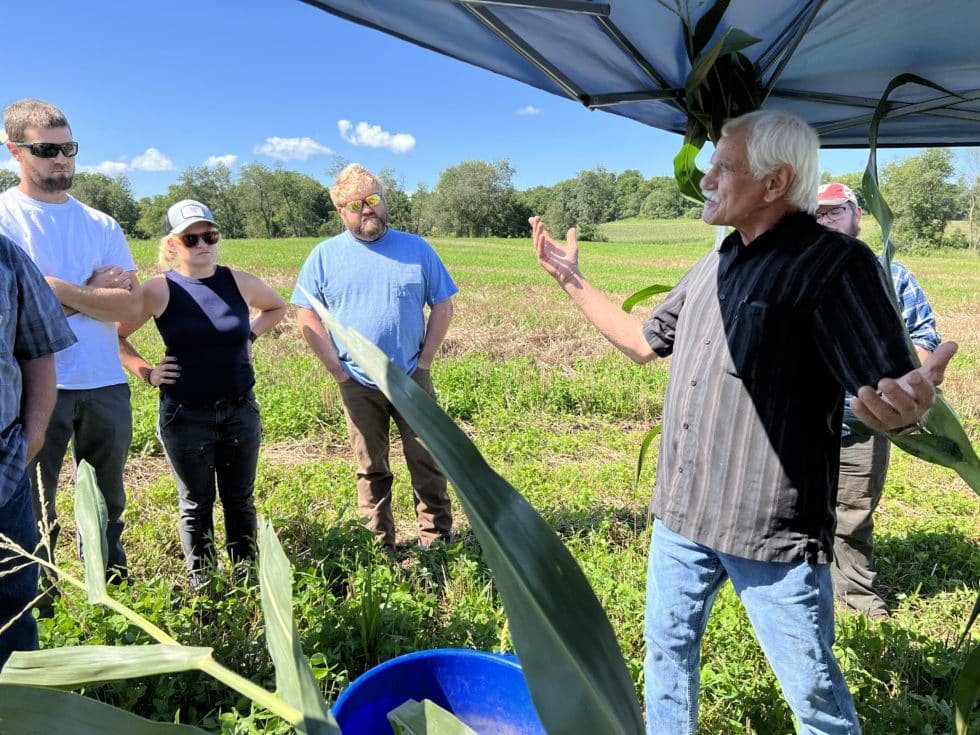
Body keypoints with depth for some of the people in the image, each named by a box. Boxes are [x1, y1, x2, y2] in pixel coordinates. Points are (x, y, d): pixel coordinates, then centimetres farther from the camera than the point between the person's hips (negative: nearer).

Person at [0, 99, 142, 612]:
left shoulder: (101, 225, 8)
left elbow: (132, 306, -2)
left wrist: (59, 289, -13)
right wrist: (94, 289, -7)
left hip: (106, 387, 4)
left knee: (108, 507, 15)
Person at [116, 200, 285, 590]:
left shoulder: (238, 282, 0)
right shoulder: (159, 290, -8)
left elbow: (278, 307, 19)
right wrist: (146, 372, -8)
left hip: (240, 411, 3)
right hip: (185, 417, -2)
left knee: (240, 500, 14)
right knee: (196, 504, 11)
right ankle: (202, 585, 26)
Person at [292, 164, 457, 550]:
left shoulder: (416, 249, 1)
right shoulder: (325, 255, 1)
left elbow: (443, 305, 3)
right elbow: (306, 314, 1)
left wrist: (425, 359, -4)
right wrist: (335, 367, -5)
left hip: (412, 378, 0)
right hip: (358, 384, 0)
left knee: (427, 463, 5)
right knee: (371, 470, 12)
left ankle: (437, 542, 20)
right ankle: (381, 547, 27)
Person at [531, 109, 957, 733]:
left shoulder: (836, 265, -14)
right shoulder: (713, 267, 9)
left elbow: (894, 392, -18)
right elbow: (644, 340, 18)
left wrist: (911, 406, -42)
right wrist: (573, 281, 18)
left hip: (774, 530, -6)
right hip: (682, 516, 7)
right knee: (668, 648, 22)